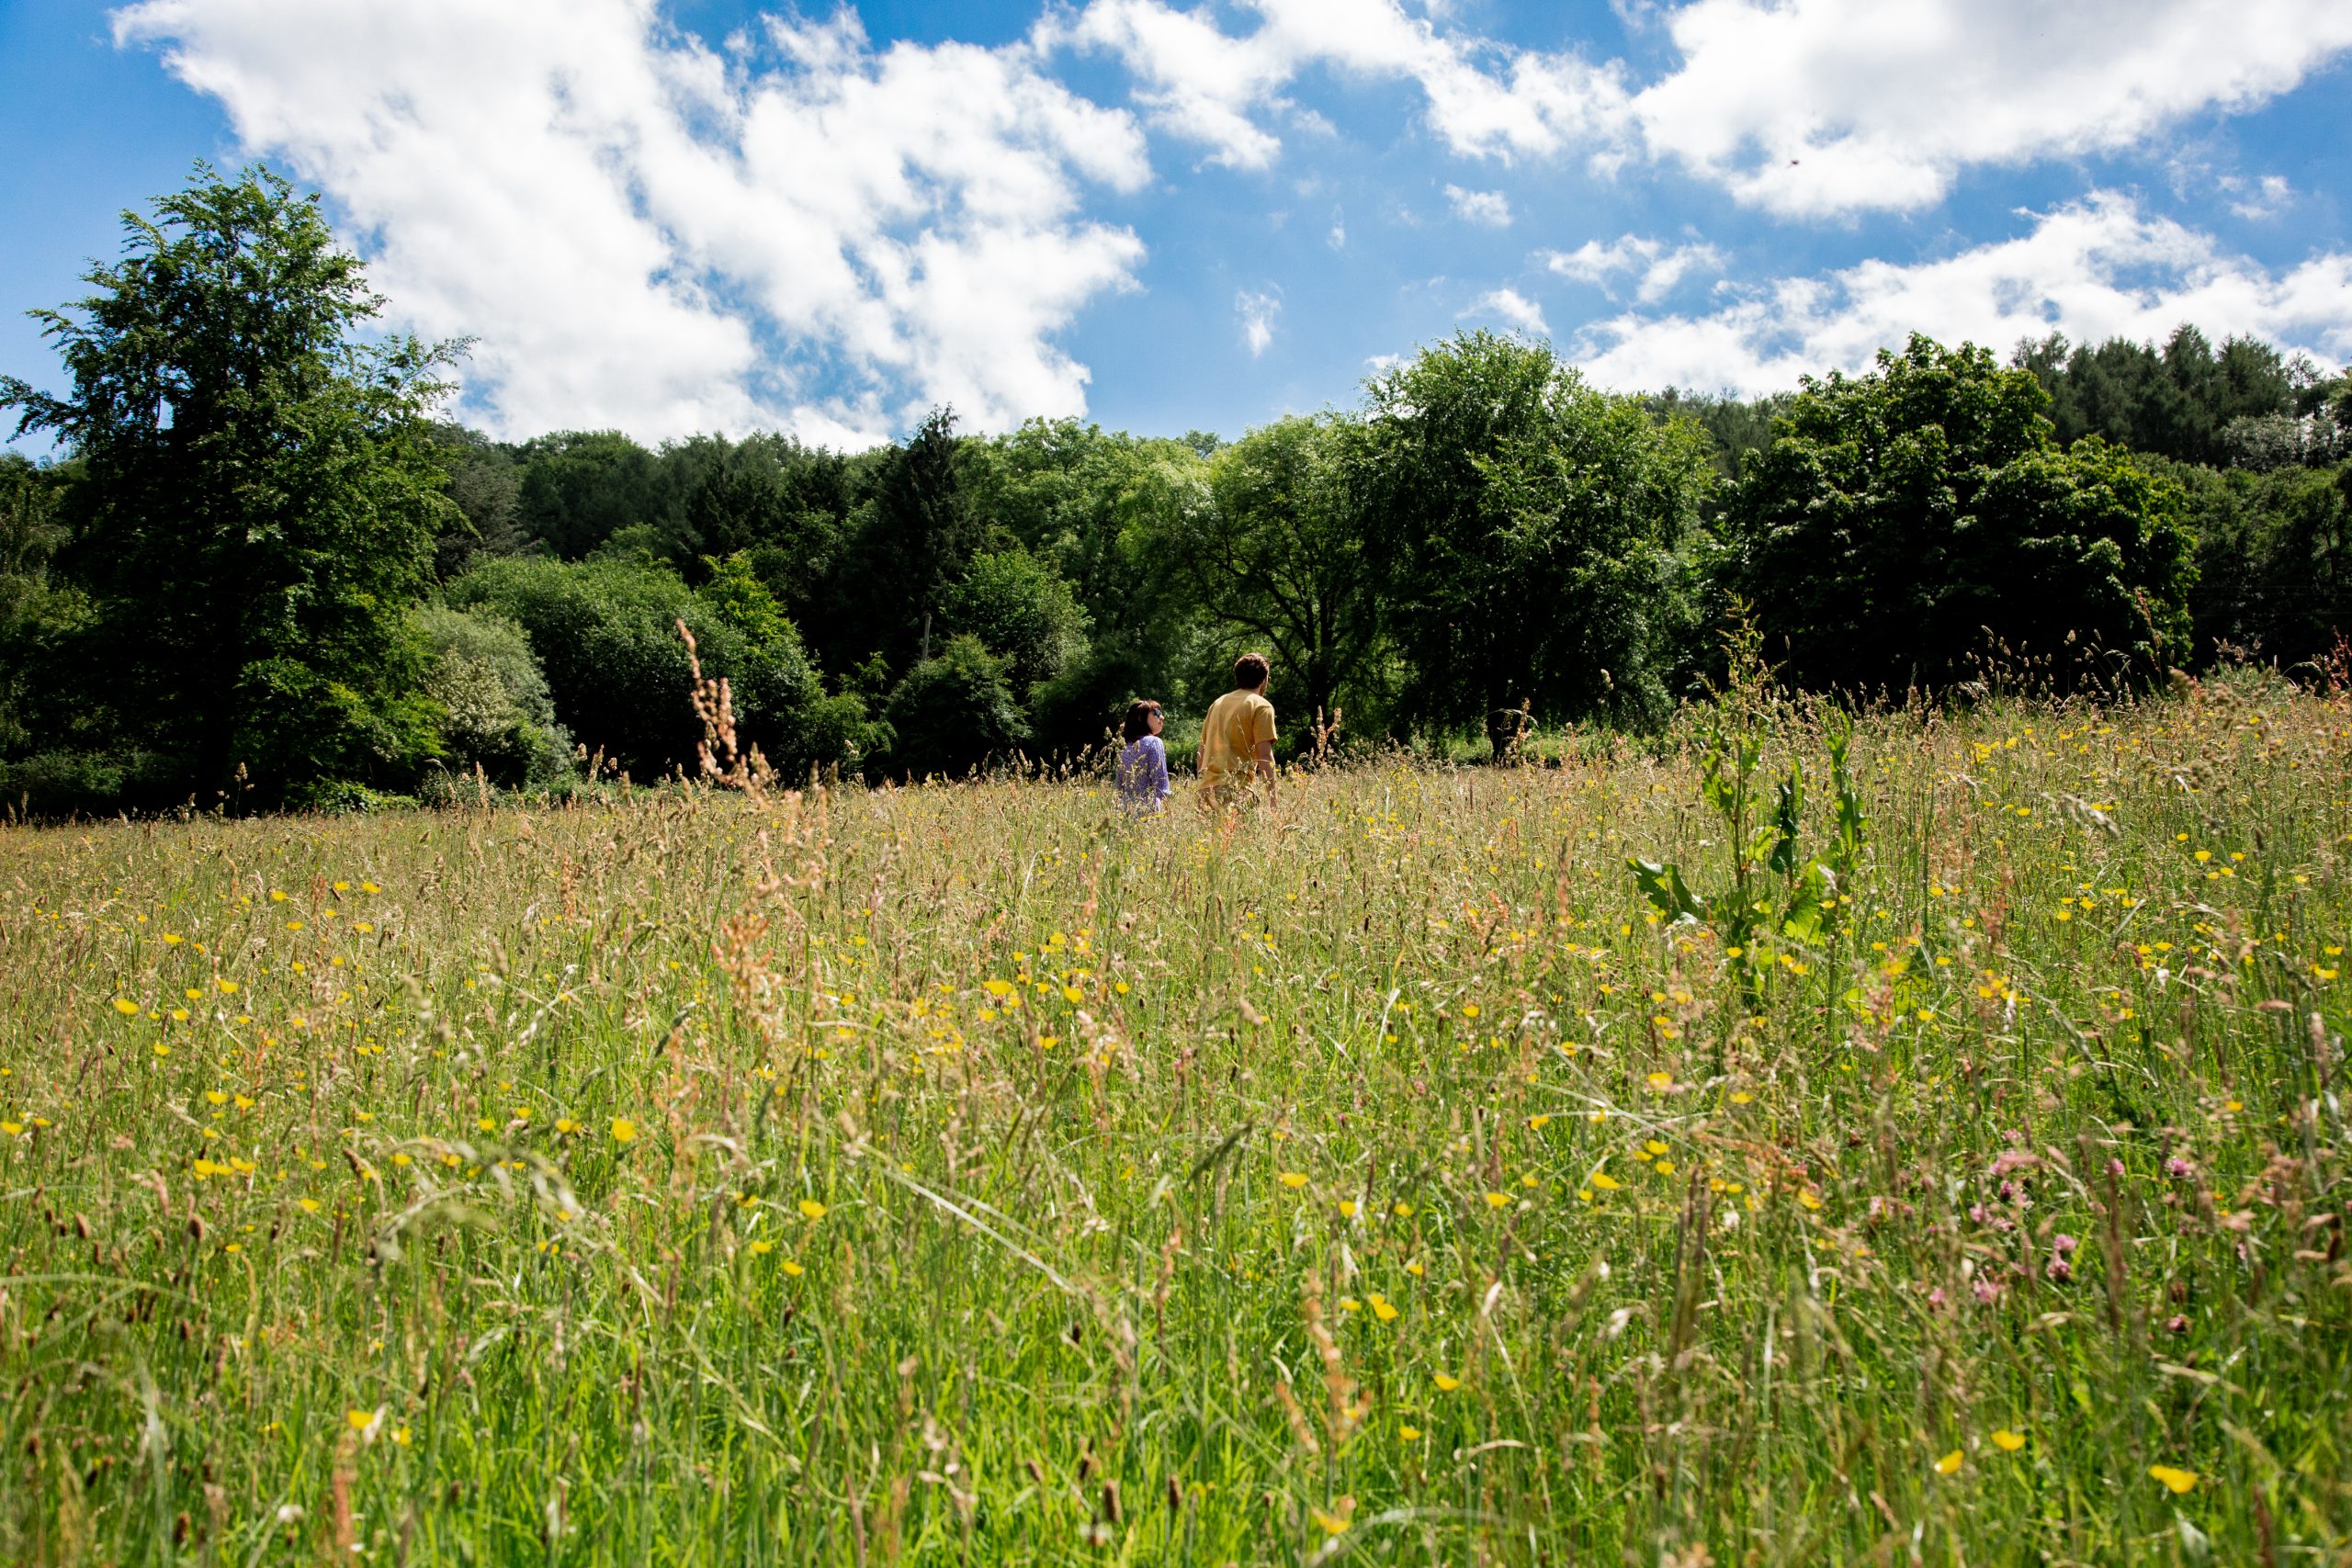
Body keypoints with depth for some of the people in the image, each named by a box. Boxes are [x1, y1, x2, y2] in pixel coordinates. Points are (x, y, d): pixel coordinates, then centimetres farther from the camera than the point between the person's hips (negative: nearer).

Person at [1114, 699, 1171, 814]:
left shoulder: (1126, 747, 16)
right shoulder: (1154, 742, -4)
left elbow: (1119, 786, 16)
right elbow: (1160, 780, -11)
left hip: (1127, 809, 7)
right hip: (1148, 808, -7)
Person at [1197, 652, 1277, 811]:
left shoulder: (1217, 703, 19)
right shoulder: (1261, 706, -1)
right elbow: (1264, 755, -9)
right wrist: (1271, 797, -9)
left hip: (1207, 787, 6)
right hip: (1235, 789, -6)